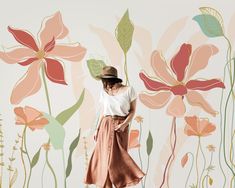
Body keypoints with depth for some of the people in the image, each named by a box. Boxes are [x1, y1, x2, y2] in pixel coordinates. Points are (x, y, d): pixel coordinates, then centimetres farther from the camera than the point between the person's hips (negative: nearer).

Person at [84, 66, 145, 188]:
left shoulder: (129, 90, -6)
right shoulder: (104, 92, 5)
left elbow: (132, 111, -3)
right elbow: (103, 112, 12)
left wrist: (124, 125, -16)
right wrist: (97, 129, 7)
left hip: (121, 128, -3)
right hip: (106, 127, 3)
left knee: (118, 158, -1)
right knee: (105, 157, -1)